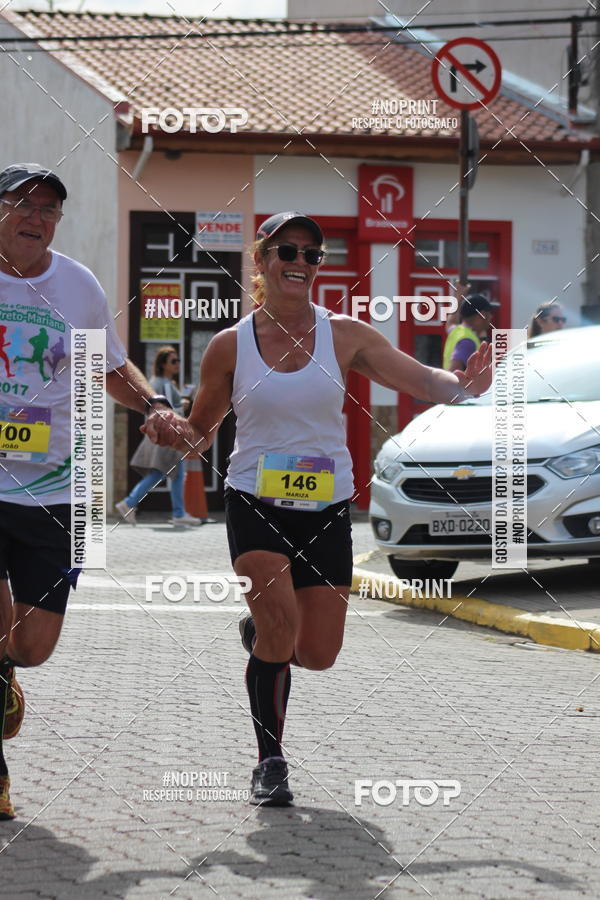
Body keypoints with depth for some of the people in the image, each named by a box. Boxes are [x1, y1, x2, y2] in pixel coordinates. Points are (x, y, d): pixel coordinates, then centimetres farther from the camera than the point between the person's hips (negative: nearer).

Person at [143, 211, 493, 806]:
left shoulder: (344, 335, -1)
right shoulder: (230, 345, -2)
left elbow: (421, 380, -5)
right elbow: (200, 434, 7)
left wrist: (459, 386, -26)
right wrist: (170, 431, -15)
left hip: (326, 510, 2)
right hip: (254, 504, -2)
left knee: (318, 655, 2)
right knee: (279, 622, -20)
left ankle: (262, 633, 40)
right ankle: (270, 762, 0)